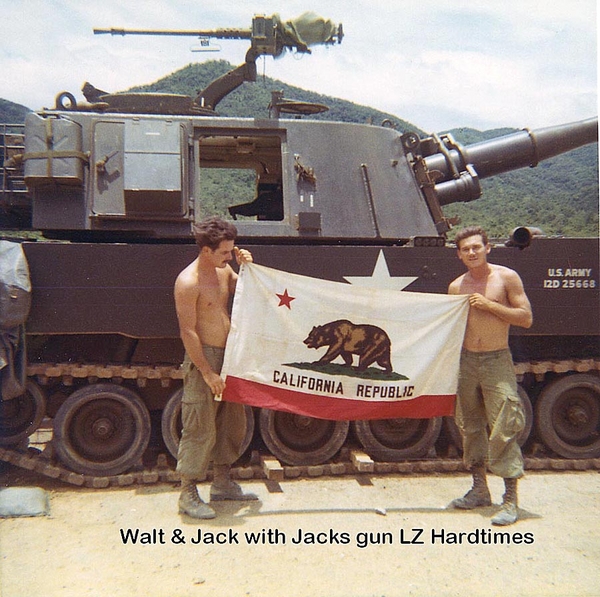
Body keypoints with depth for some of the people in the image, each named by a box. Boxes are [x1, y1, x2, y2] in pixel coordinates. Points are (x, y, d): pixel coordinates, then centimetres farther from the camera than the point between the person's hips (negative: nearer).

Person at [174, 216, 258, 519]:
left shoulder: (224, 272, 8)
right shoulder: (188, 282, -15)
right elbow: (188, 331, -18)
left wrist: (247, 268, 0)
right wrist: (207, 372, -19)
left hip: (228, 357, 8)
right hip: (203, 360, -8)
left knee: (232, 423, 15)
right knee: (200, 429, -2)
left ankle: (222, 482, 31)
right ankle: (188, 494, 13)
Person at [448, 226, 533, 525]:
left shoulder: (506, 277, -3)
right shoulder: (456, 287, 8)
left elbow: (526, 318, -6)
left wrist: (489, 305, -13)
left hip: (497, 361, -4)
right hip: (466, 361, 4)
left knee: (503, 430, -6)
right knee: (471, 428, 11)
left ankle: (510, 500, 4)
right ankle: (479, 490, 25)